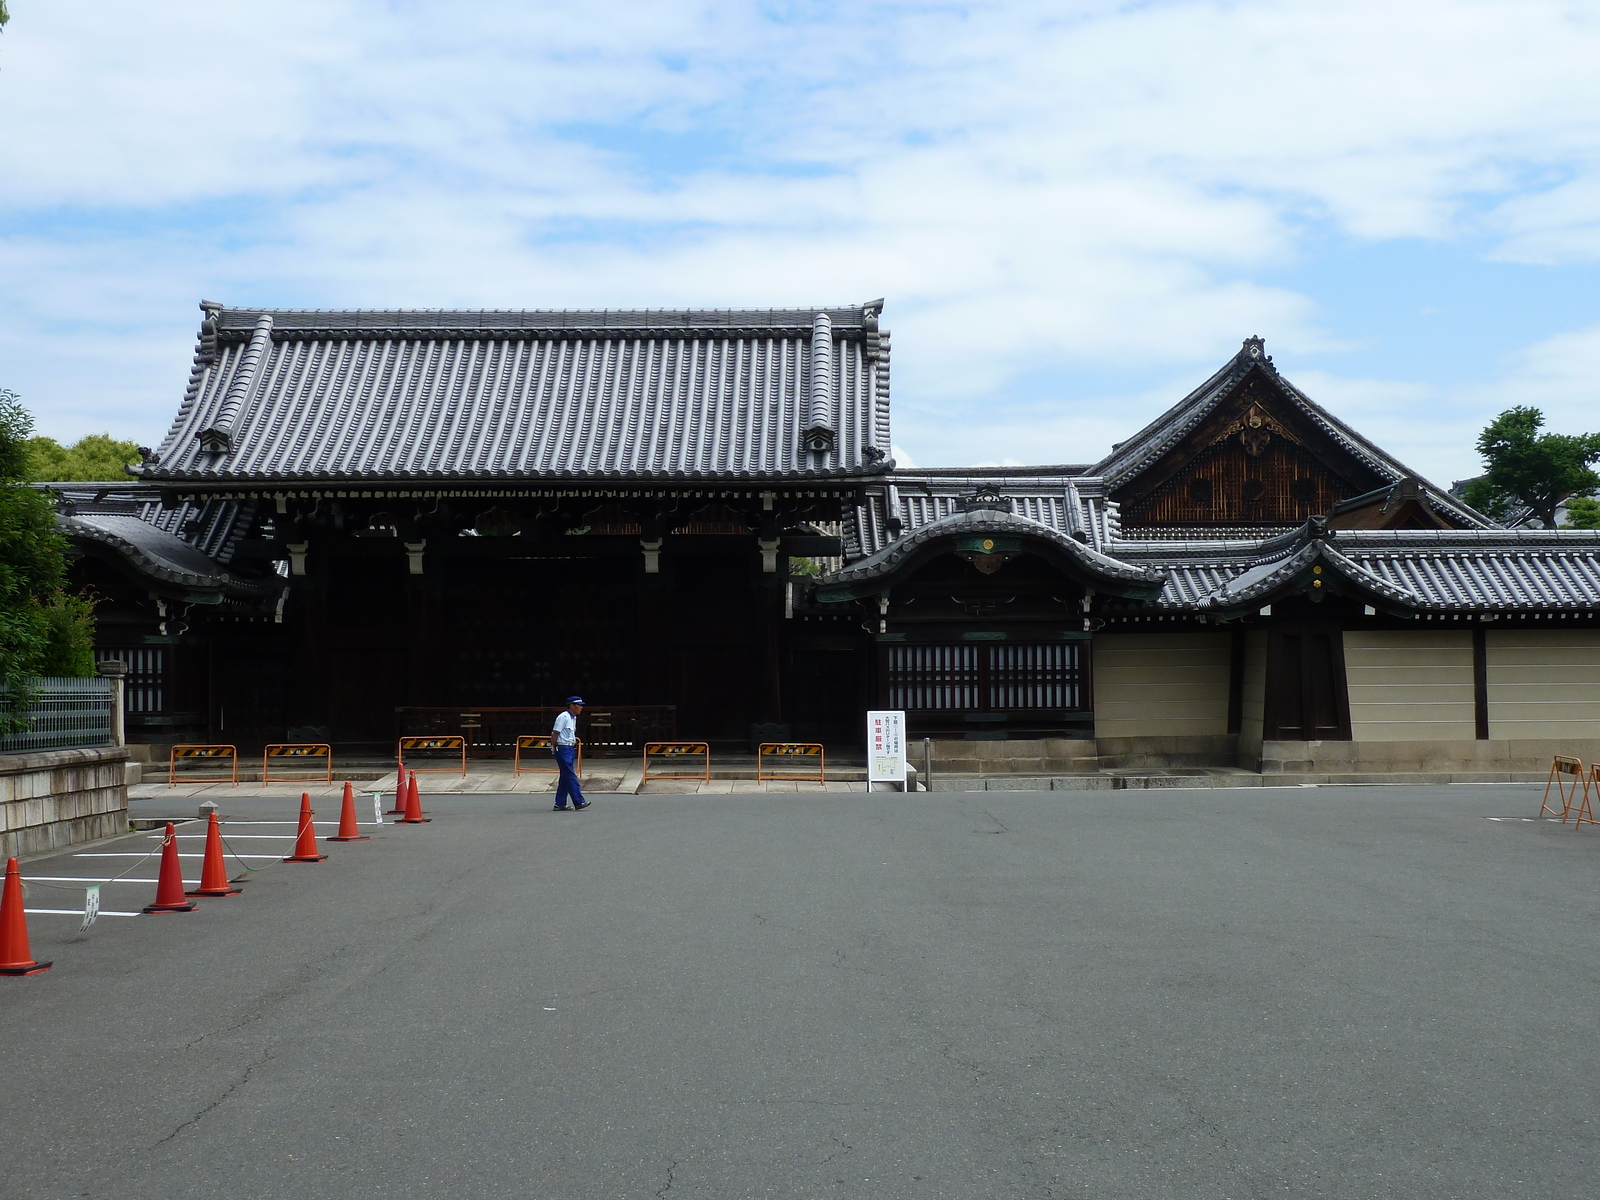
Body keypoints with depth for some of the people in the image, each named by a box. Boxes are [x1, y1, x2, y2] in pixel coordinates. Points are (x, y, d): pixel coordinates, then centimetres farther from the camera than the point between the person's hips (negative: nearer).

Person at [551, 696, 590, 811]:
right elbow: (555, 734, -14)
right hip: (563, 749, -10)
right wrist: (554, 748, -10)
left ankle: (560, 804, 15)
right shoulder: (563, 717, -13)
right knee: (571, 776, -11)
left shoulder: (574, 718, 16)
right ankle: (579, 802, -14)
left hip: (570, 749, 10)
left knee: (565, 777, 10)